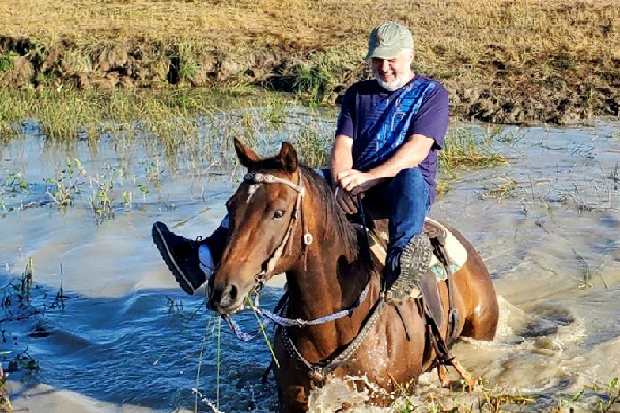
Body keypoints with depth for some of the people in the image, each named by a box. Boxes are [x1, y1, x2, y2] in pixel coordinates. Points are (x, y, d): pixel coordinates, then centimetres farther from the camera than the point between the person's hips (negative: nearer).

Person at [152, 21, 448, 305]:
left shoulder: (431, 93, 4)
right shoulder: (357, 94, 19)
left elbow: (418, 148, -12)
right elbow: (342, 144, 6)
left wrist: (369, 177, -25)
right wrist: (341, 183, -17)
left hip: (398, 189, -5)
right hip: (353, 186, 5)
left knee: (410, 178, -41)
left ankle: (402, 258, -68)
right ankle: (204, 258, -24)